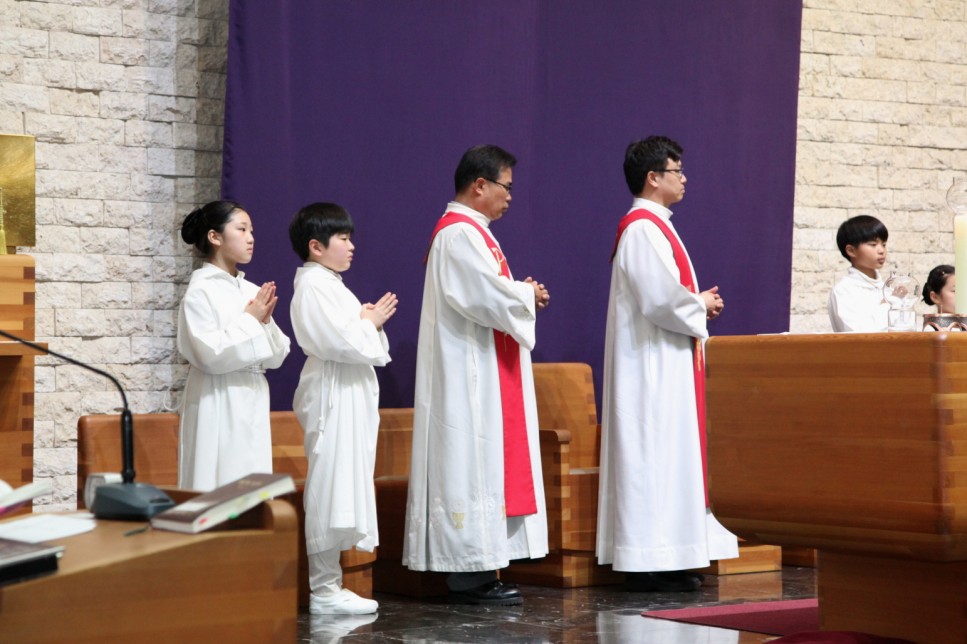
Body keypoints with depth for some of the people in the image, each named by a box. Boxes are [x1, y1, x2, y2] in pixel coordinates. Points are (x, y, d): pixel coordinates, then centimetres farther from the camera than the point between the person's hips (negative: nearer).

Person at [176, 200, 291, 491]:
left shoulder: (253, 292, 10)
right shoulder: (200, 292, -9)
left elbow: (276, 357, 11)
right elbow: (211, 355, -18)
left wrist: (265, 321, -6)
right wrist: (249, 320, -11)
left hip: (254, 404, 7)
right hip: (219, 408, -7)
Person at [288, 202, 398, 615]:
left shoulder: (328, 283, 19)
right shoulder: (313, 284, -13)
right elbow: (338, 341, -22)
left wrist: (367, 321, 5)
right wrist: (371, 323, -6)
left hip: (349, 396, 11)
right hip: (333, 395, -11)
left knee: (342, 489, 10)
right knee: (330, 488, -8)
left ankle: (329, 585, 14)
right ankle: (324, 590, -6)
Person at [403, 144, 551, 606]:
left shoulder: (468, 231, 18)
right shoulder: (461, 234, -15)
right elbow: (491, 297, -23)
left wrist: (521, 295, 6)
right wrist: (527, 295, -5)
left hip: (479, 374, 11)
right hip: (470, 375, -11)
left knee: (481, 461, 10)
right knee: (473, 464, -9)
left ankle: (476, 573, 12)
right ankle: (471, 577, -6)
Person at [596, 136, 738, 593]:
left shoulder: (653, 226, 18)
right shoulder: (643, 229, -15)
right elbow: (661, 298, -23)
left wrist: (696, 302, 8)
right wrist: (700, 306, -7)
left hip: (666, 362, 11)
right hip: (653, 363, -11)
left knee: (667, 458, 10)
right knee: (654, 454, -9)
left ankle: (662, 560, 12)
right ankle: (649, 564, -7)